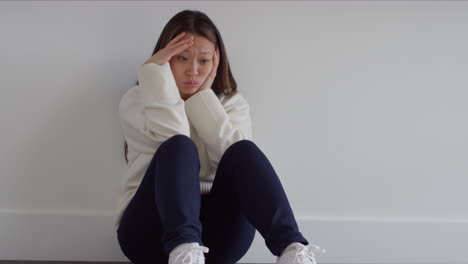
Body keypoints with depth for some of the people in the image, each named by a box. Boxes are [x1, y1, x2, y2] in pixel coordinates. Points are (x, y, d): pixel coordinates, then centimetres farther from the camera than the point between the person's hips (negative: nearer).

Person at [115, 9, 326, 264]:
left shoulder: (231, 102, 15)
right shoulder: (136, 100, 9)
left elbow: (233, 154, -8)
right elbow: (173, 139, -14)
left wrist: (204, 96, -5)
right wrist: (156, 71, -7)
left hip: (214, 235, 2)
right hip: (152, 231, -2)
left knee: (244, 150, -24)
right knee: (180, 147, -29)